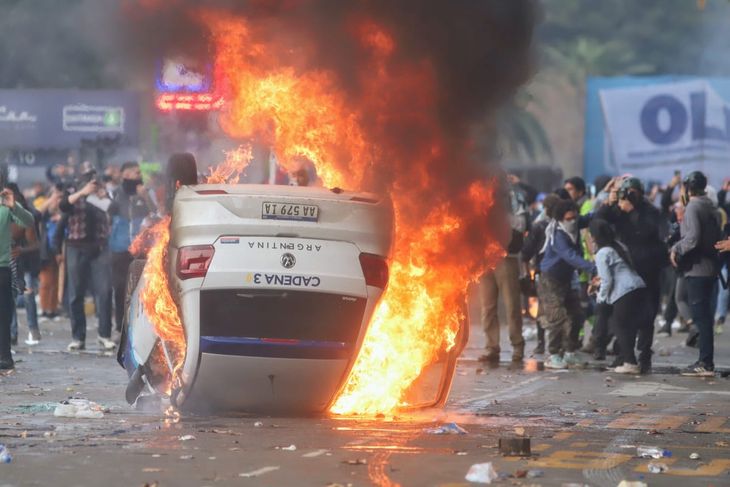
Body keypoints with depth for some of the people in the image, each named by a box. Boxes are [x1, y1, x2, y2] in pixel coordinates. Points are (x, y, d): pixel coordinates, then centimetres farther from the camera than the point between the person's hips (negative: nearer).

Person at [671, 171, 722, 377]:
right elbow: (718, 237, 19)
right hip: (711, 268, 9)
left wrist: (676, 250, -8)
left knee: (701, 316, -8)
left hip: (696, 269, -9)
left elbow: (693, 237, -23)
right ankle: (706, 362, 16)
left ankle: (706, 363, -9)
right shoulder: (711, 208, 16)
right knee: (704, 316, 13)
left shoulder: (693, 208, -12)